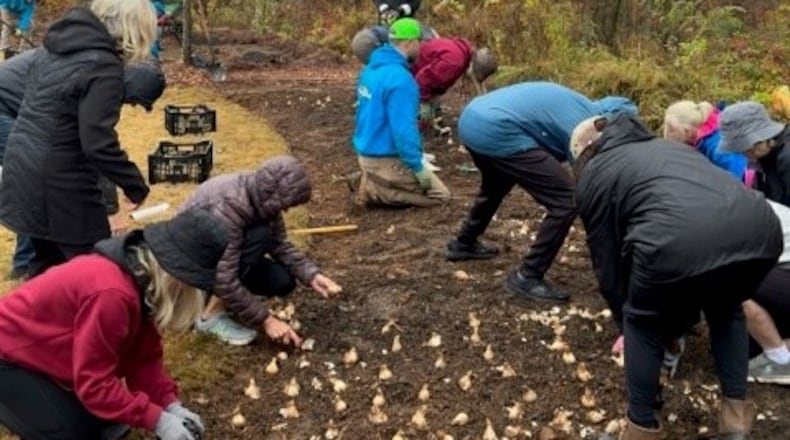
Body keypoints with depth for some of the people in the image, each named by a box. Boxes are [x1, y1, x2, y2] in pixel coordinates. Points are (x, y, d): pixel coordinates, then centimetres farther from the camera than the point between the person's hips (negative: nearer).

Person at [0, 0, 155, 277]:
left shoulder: (58, 44, 9)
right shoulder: (103, 66, -18)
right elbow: (98, 142, -23)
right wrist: (136, 187, -13)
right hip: (58, 182, -9)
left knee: (47, 263, 23)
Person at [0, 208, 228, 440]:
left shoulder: (143, 279, -8)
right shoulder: (112, 293, -37)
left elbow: (143, 355, -4)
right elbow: (93, 383, -31)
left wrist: (170, 405, -16)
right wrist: (157, 420, -30)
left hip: (43, 349, 9)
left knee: (110, 419, 7)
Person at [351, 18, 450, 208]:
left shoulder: (371, 68, 6)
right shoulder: (399, 78, -24)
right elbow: (403, 129, -27)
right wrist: (418, 167, -18)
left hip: (367, 153, 9)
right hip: (387, 159, -9)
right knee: (440, 194, 4)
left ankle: (370, 181, 7)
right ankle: (375, 190, -5)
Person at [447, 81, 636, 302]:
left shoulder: (587, 109, 21)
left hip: (472, 118, 10)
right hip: (495, 131, -10)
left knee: (496, 185, 38)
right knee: (566, 201, -7)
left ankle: (463, 243, 54)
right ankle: (528, 278, 4)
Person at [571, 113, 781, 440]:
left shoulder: (592, 176, 26)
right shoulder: (666, 145, 43)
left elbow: (607, 261, 27)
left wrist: (625, 318, 45)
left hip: (681, 242, -5)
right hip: (761, 230, 6)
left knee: (643, 325, 25)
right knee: (725, 308, 37)